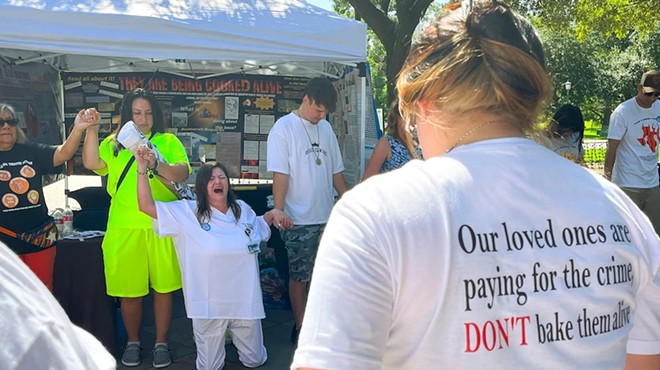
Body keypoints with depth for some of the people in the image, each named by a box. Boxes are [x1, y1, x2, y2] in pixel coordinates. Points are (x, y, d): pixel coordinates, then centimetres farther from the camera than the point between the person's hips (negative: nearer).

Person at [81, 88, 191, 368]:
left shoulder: (169, 141, 6)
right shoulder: (114, 143, 10)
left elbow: (182, 174, -9)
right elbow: (91, 163, -5)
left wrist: (156, 165, -26)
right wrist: (91, 129, -12)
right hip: (125, 228, 1)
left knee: (163, 288, 7)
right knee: (129, 290, 8)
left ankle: (161, 343, 22)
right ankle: (132, 342, 28)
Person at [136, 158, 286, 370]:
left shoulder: (243, 210, 4)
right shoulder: (188, 213, -7)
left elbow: (259, 227, 25)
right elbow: (147, 206, -12)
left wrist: (273, 214, 6)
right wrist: (142, 168, -19)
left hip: (245, 302, 3)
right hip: (209, 305, -3)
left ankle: (234, 335, 46)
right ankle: (216, 340, 42)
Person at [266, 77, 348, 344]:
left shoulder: (326, 128, 10)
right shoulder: (284, 128, -8)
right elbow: (280, 173, -14)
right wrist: (279, 209, -21)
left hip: (327, 216, 6)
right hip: (299, 220, -6)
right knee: (299, 275, 5)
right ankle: (300, 327, 17)